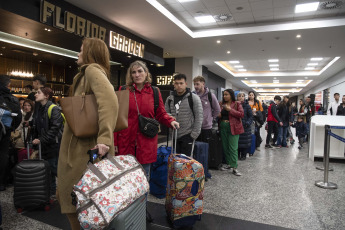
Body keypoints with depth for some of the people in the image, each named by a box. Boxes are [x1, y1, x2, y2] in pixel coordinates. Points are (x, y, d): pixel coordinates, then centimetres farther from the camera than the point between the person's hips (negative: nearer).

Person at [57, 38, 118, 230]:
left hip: (85, 146, -10)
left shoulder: (92, 70, -11)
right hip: (83, 144, 10)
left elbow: (110, 101, -30)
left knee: (74, 199, 1)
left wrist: (104, 139, -35)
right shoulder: (90, 72, 20)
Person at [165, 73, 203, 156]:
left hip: (187, 135, -4)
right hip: (174, 136, 5)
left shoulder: (193, 98, -5)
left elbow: (199, 117, -8)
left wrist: (194, 134, -12)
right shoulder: (169, 99, 8)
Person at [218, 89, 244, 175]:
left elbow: (242, 114, -12)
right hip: (223, 127, 5)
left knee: (233, 148, -7)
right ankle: (228, 164, 22)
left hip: (233, 127, -5)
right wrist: (219, 115, -1)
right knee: (225, 147, 10)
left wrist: (230, 110, -17)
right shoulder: (222, 104, 12)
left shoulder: (237, 104, -1)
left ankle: (234, 167, -3)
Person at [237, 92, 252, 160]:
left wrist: (247, 123, -14)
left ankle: (243, 155, 17)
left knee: (244, 141, 4)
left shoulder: (247, 106, -2)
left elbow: (251, 116, -1)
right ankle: (237, 154, 22)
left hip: (245, 126, -2)